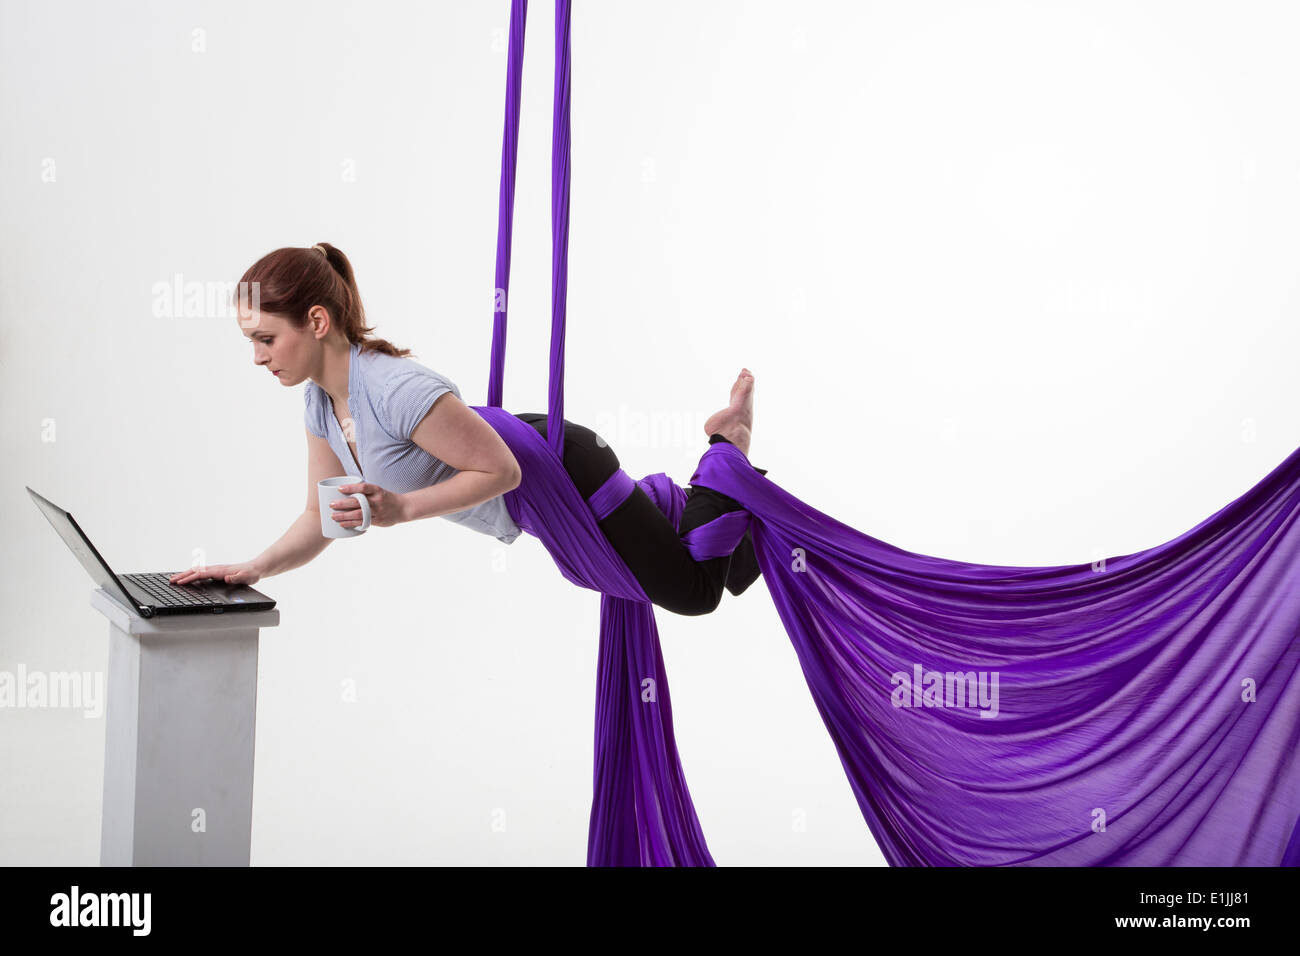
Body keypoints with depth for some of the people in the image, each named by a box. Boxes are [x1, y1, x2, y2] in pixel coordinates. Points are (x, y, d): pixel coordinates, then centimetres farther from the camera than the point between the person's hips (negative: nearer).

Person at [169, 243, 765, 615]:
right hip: (539, 496, 8)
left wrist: (401, 509, -35)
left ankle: (728, 445, 23)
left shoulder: (398, 391, -37)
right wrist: (254, 570, -15)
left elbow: (501, 471, -29)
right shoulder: (320, 402, -10)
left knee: (694, 592, 11)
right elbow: (322, 517, -1)